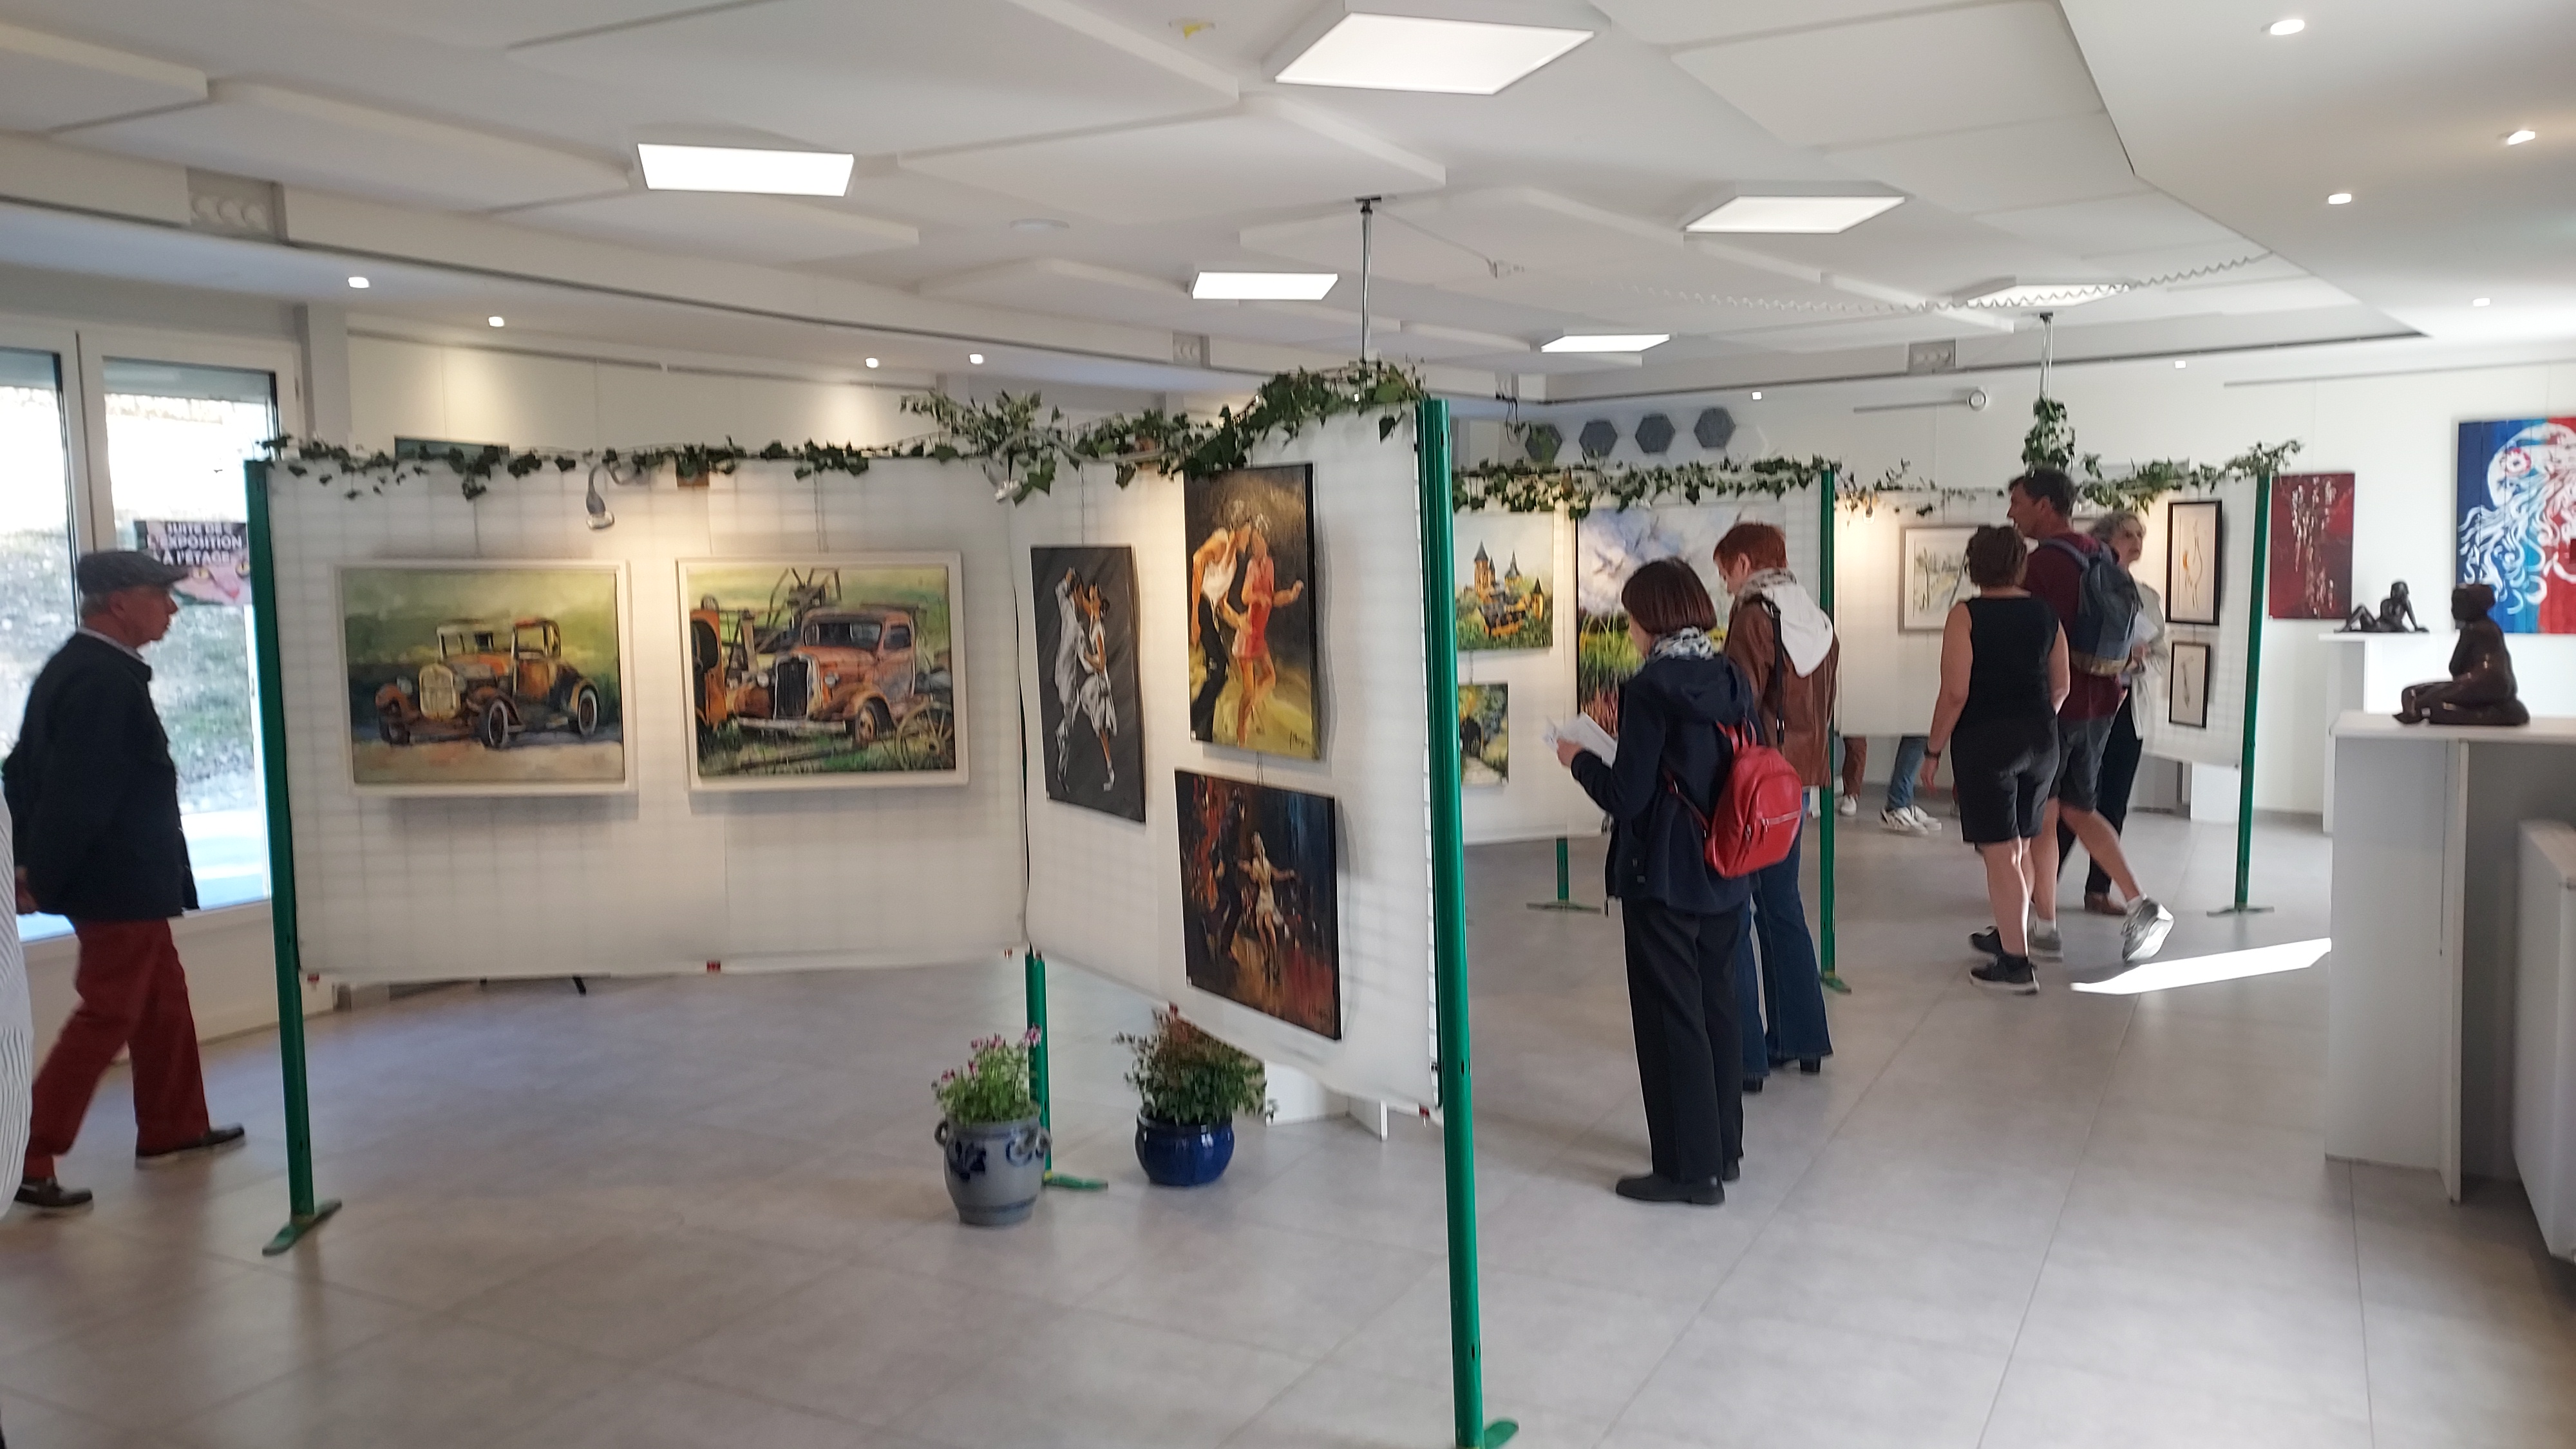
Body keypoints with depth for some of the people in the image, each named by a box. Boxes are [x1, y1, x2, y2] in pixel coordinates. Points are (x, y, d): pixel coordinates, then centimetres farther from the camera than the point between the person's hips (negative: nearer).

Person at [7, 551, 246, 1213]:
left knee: (163, 998, 19)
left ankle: (173, 1126, 31)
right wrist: (42, 881, -18)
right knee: (106, 1016, -3)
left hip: (121, 881, 10)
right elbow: (76, 789, -25)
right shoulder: (106, 679, -21)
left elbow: (24, 768, 15)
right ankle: (30, 1161, 1)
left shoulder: (75, 667, 10)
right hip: (119, 882, -10)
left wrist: (32, 861, 13)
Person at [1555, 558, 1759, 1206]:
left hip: (1664, 880, -7)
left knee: (1671, 1019, 3)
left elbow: (1626, 796, -18)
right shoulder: (1733, 679, 3)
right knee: (1717, 1007, 18)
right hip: (1726, 877, 8)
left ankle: (1690, 1167, 10)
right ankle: (1722, 1147, 30)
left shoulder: (1650, 689, -18)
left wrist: (1581, 760, 0)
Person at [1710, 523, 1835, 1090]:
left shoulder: (1755, 618, -15)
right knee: (1782, 906, 19)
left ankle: (1746, 1054, 2)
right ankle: (1802, 1038, 26)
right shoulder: (1820, 622, 9)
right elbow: (1822, 709, 15)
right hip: (1797, 780, 8)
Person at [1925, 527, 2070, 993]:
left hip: (1985, 740, -6)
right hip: (2041, 740, 6)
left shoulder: (1965, 615, -10)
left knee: (2000, 853, -4)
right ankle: (2009, 935, 35)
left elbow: (1955, 693, -15)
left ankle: (2016, 963, -4)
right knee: (2020, 847, 20)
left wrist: (1934, 749, -6)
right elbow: (2060, 687, 11)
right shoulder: (2045, 615, 6)